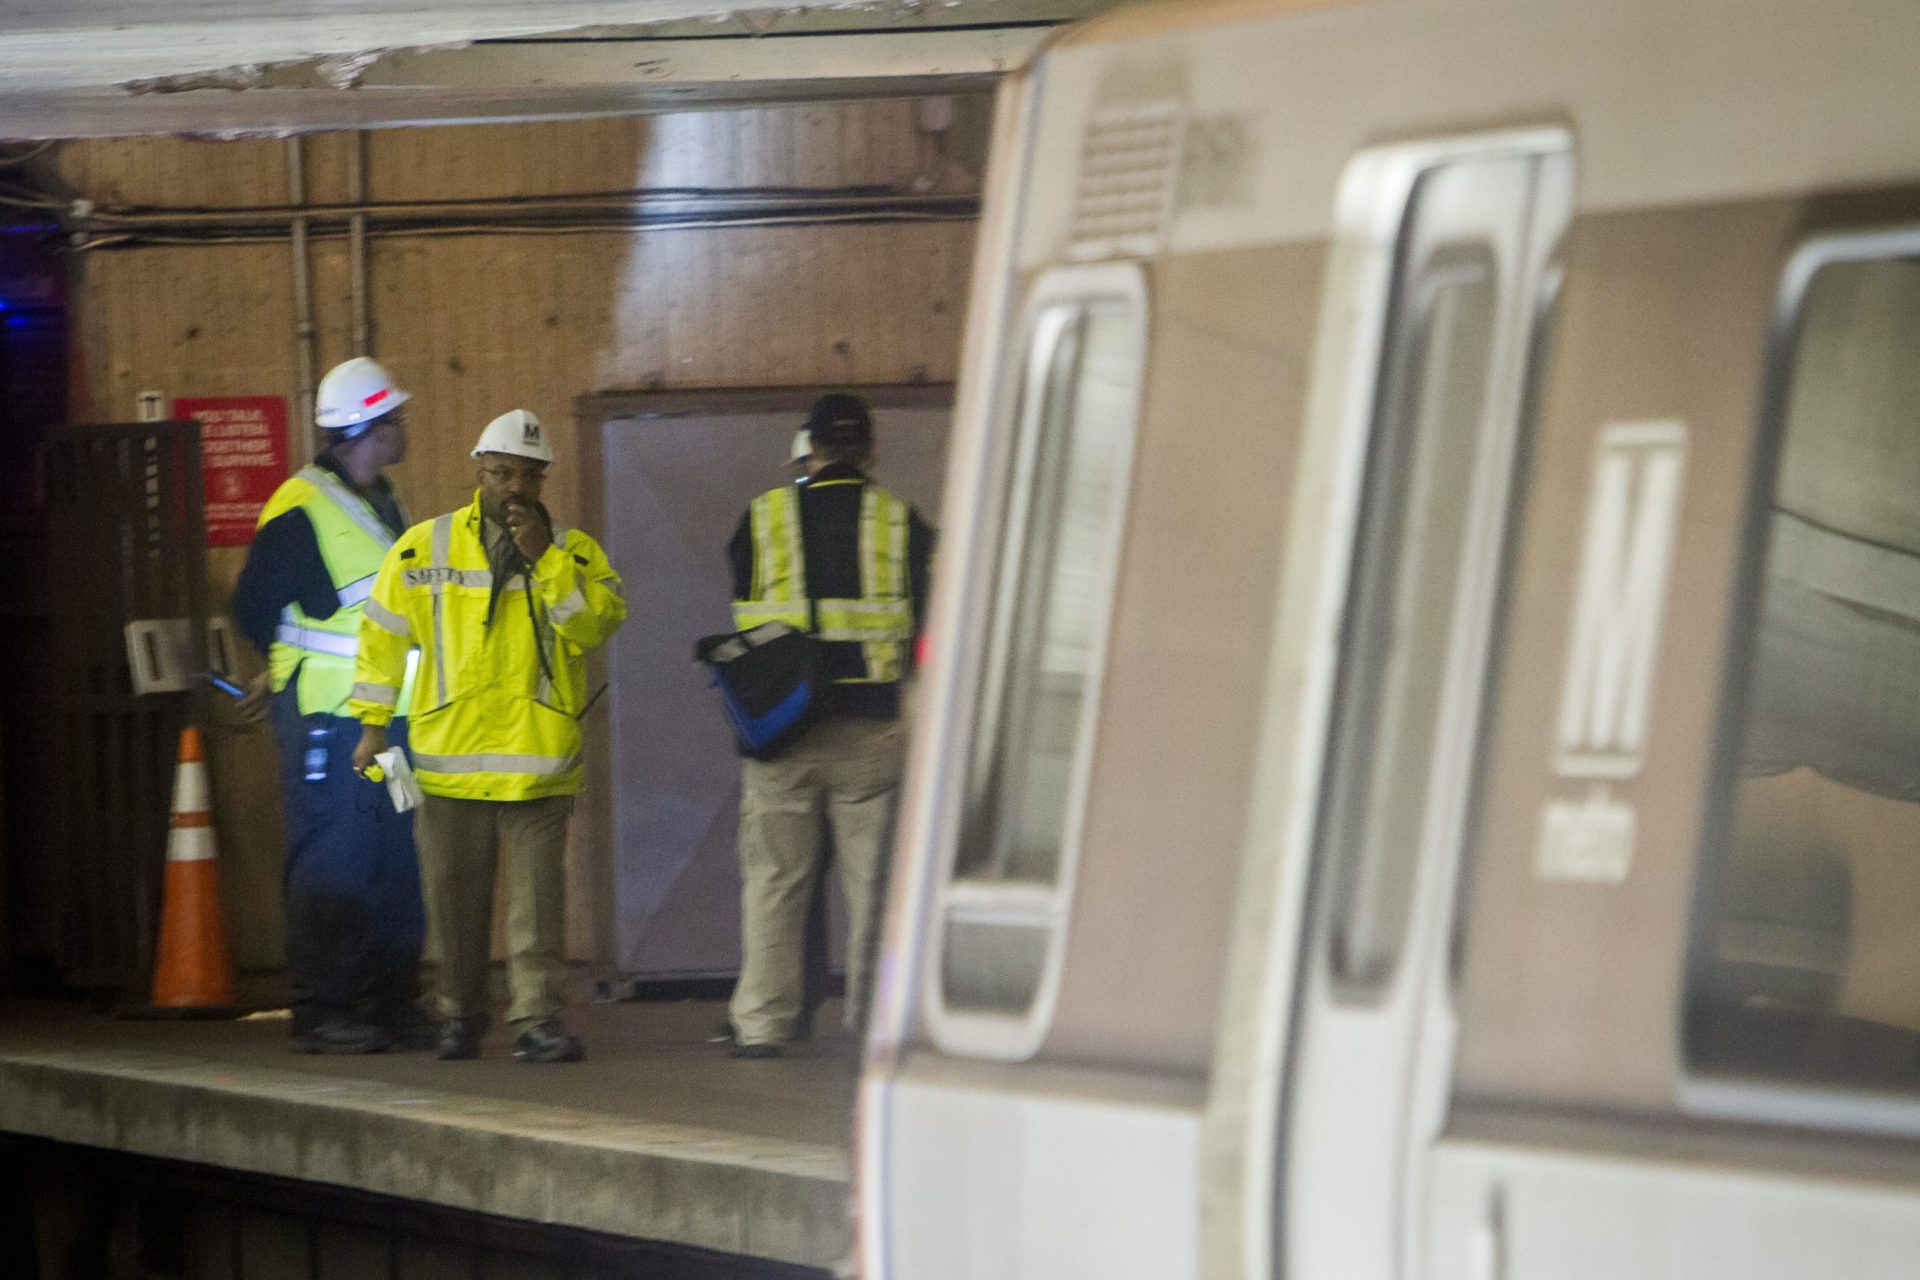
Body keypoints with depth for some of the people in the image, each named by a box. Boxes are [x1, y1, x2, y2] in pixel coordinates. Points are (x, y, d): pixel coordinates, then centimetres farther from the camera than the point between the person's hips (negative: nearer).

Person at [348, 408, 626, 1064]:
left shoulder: (574, 552, 6)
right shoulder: (424, 547, 7)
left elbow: (599, 622, -10)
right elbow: (383, 633, 12)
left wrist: (544, 560, -16)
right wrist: (373, 724, 10)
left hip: (539, 757, -1)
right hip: (451, 755, 1)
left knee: (538, 891, -6)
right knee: (455, 892, 8)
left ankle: (537, 1018, -5)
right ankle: (461, 1015, 21)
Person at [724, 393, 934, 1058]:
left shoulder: (763, 519, 3)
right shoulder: (902, 523, 1)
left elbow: (743, 612, 10)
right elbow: (927, 626, 2)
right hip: (872, 727, -1)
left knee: (774, 877, 7)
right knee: (873, 880, 4)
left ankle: (761, 1021, 5)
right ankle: (873, 1020, 4)